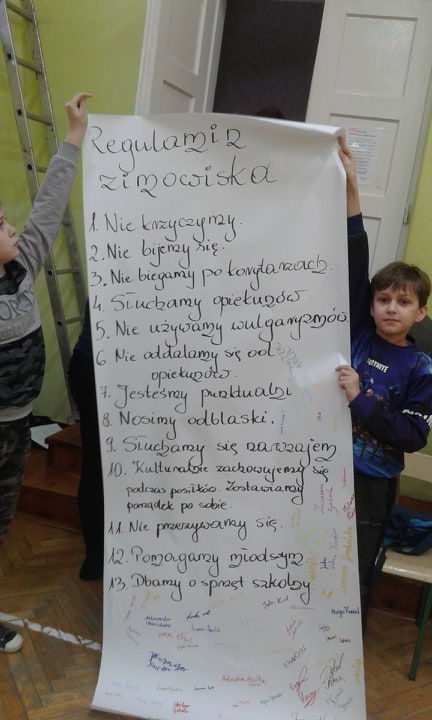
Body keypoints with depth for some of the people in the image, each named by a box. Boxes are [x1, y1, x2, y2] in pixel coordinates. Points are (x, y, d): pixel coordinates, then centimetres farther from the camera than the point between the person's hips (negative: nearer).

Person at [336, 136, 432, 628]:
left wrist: (360, 399, -23)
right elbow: (352, 265, -11)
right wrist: (350, 190, -18)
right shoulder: (356, 335, -3)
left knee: (356, 576, 12)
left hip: (371, 482, -2)